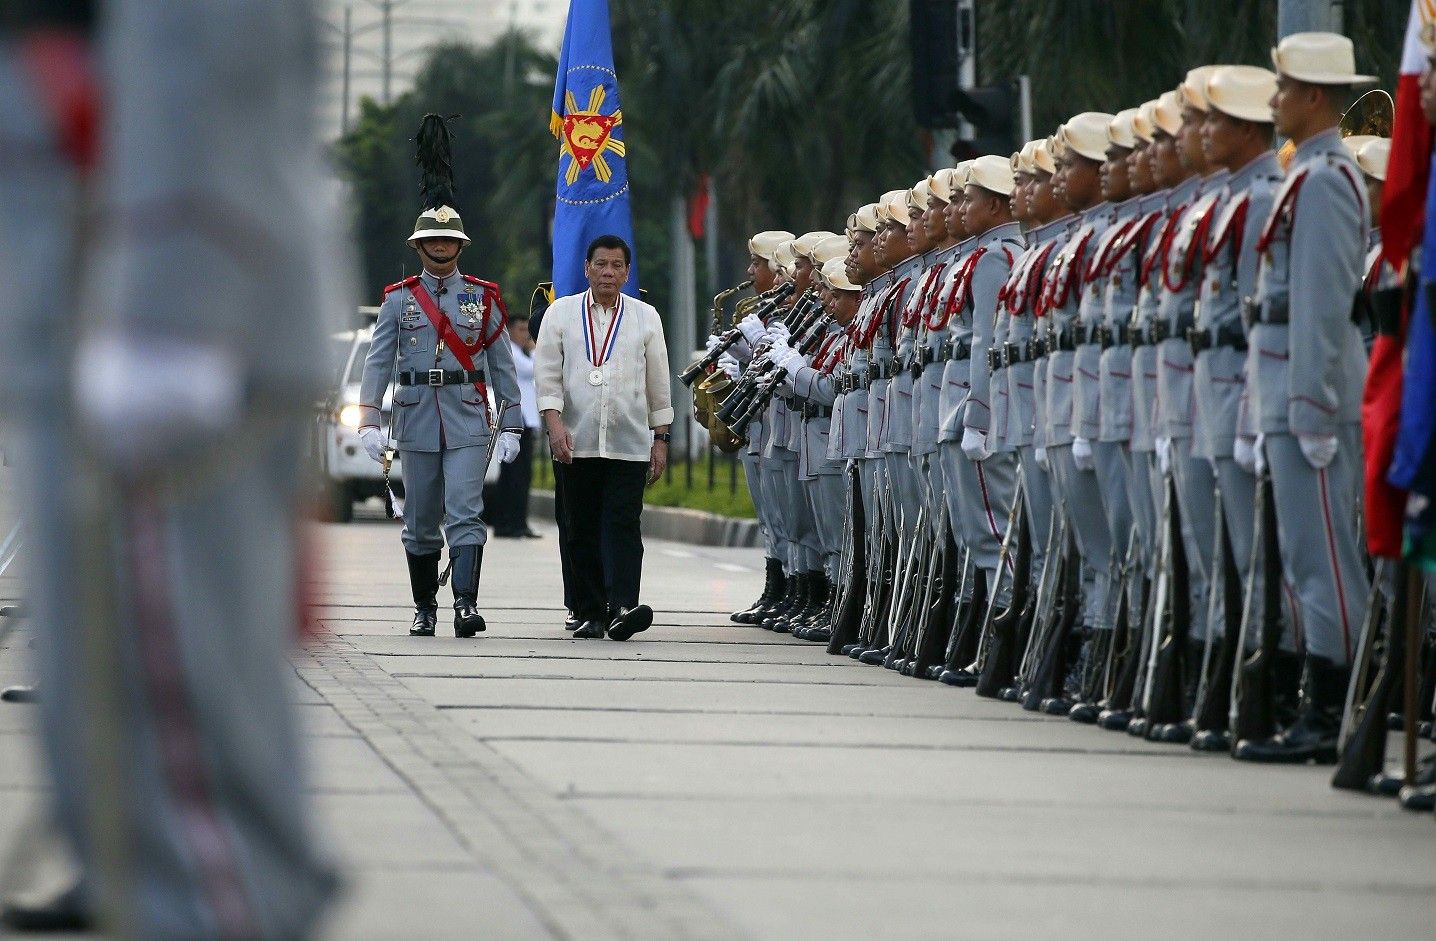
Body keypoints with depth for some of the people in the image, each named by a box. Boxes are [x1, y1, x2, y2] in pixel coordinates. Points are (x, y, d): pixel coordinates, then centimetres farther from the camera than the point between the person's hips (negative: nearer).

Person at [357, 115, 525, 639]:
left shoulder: (482, 299, 6)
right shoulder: (399, 300, 6)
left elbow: (502, 366, 8)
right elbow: (378, 362, 2)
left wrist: (511, 427, 4)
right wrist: (369, 422, -8)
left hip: (469, 424, -1)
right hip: (417, 425, 1)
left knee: (465, 515, -13)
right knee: (420, 522, 7)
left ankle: (465, 605, -20)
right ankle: (424, 610, 17)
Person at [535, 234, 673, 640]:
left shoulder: (645, 317, 10)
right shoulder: (561, 313, 8)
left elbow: (658, 382, 12)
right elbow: (547, 374, 2)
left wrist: (660, 438, 9)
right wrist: (554, 423, -11)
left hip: (629, 444, -1)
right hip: (575, 444, 1)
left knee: (623, 524, -12)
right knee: (582, 530, 3)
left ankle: (622, 608, -22)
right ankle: (590, 614, 9)